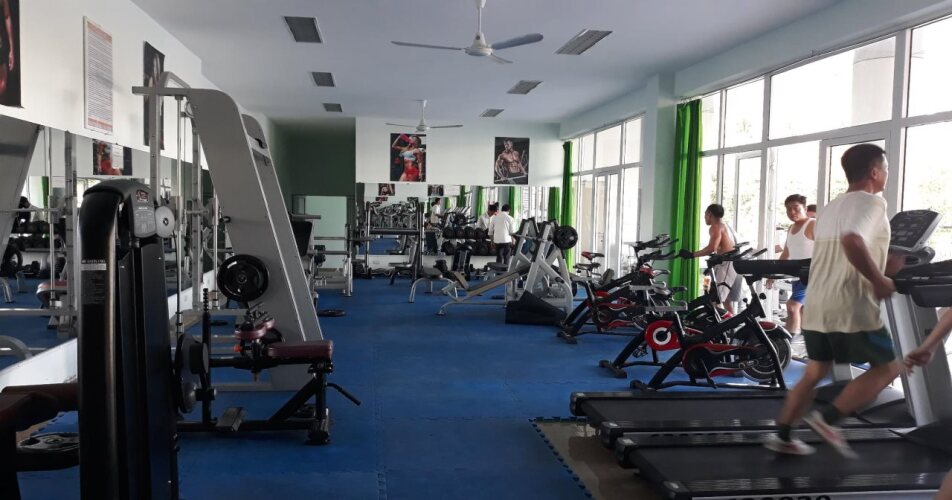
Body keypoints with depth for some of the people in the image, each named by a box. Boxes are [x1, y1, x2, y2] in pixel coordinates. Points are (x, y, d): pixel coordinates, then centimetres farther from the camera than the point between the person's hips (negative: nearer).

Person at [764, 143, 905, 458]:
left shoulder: (832, 207, 18)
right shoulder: (872, 202, -9)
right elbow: (852, 242, -29)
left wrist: (880, 264, 22)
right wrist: (880, 280, -18)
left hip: (817, 305, 8)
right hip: (851, 307, -8)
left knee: (816, 371, 15)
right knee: (887, 367, 7)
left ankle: (782, 436, 15)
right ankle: (828, 420, -2)